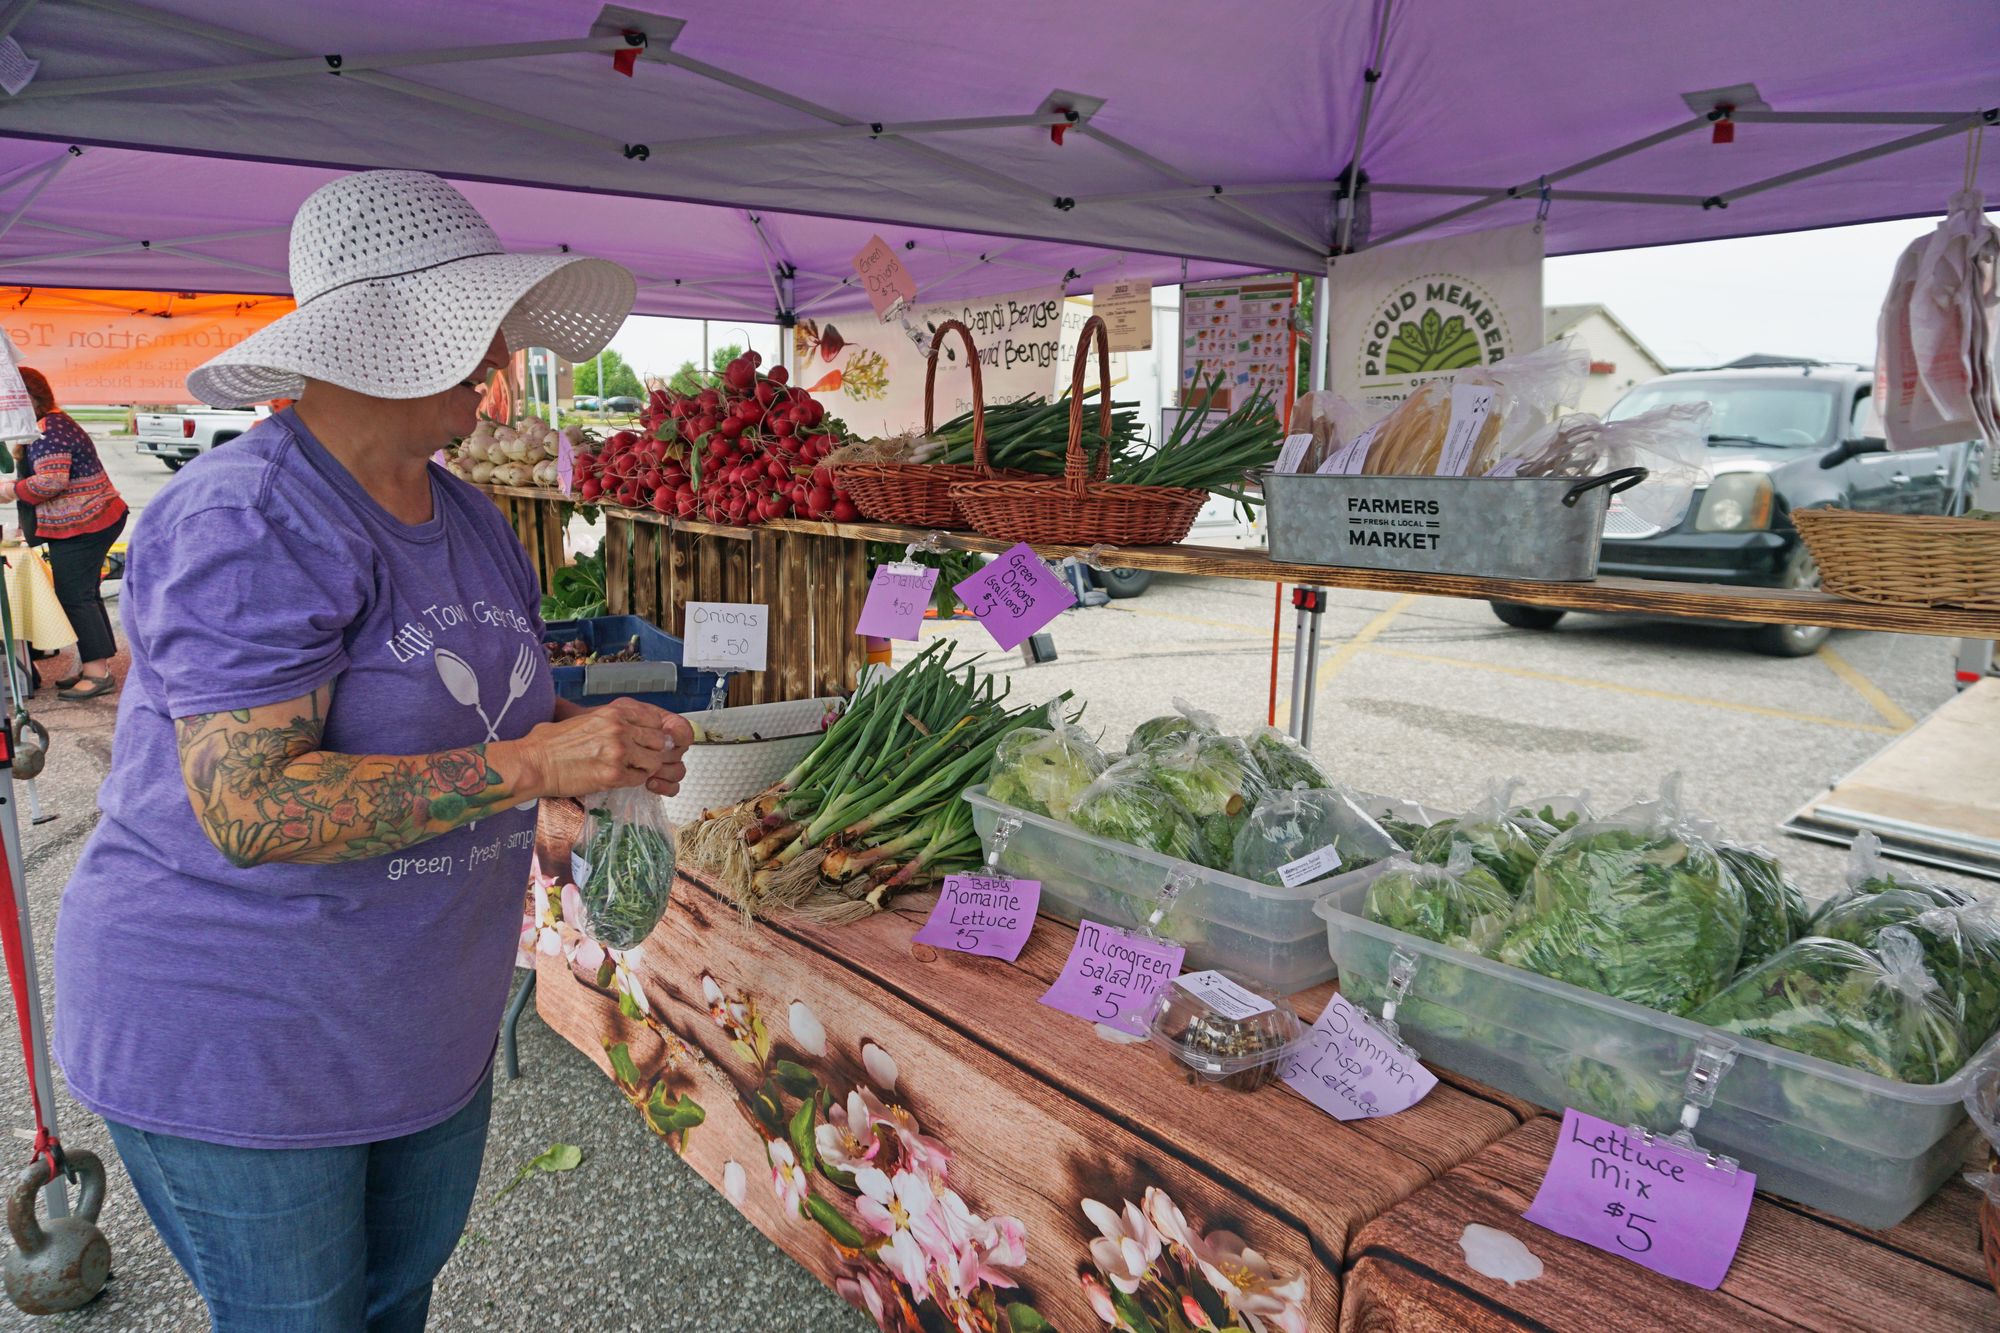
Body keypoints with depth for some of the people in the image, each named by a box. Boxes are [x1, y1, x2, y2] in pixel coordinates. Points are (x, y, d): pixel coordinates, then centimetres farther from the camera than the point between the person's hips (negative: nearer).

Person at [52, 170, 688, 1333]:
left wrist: (595, 732, -9)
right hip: (235, 1041, -7)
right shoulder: (244, 523, -24)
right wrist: (529, 765, -35)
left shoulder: (470, 521, 3)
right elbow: (248, 809, -31)